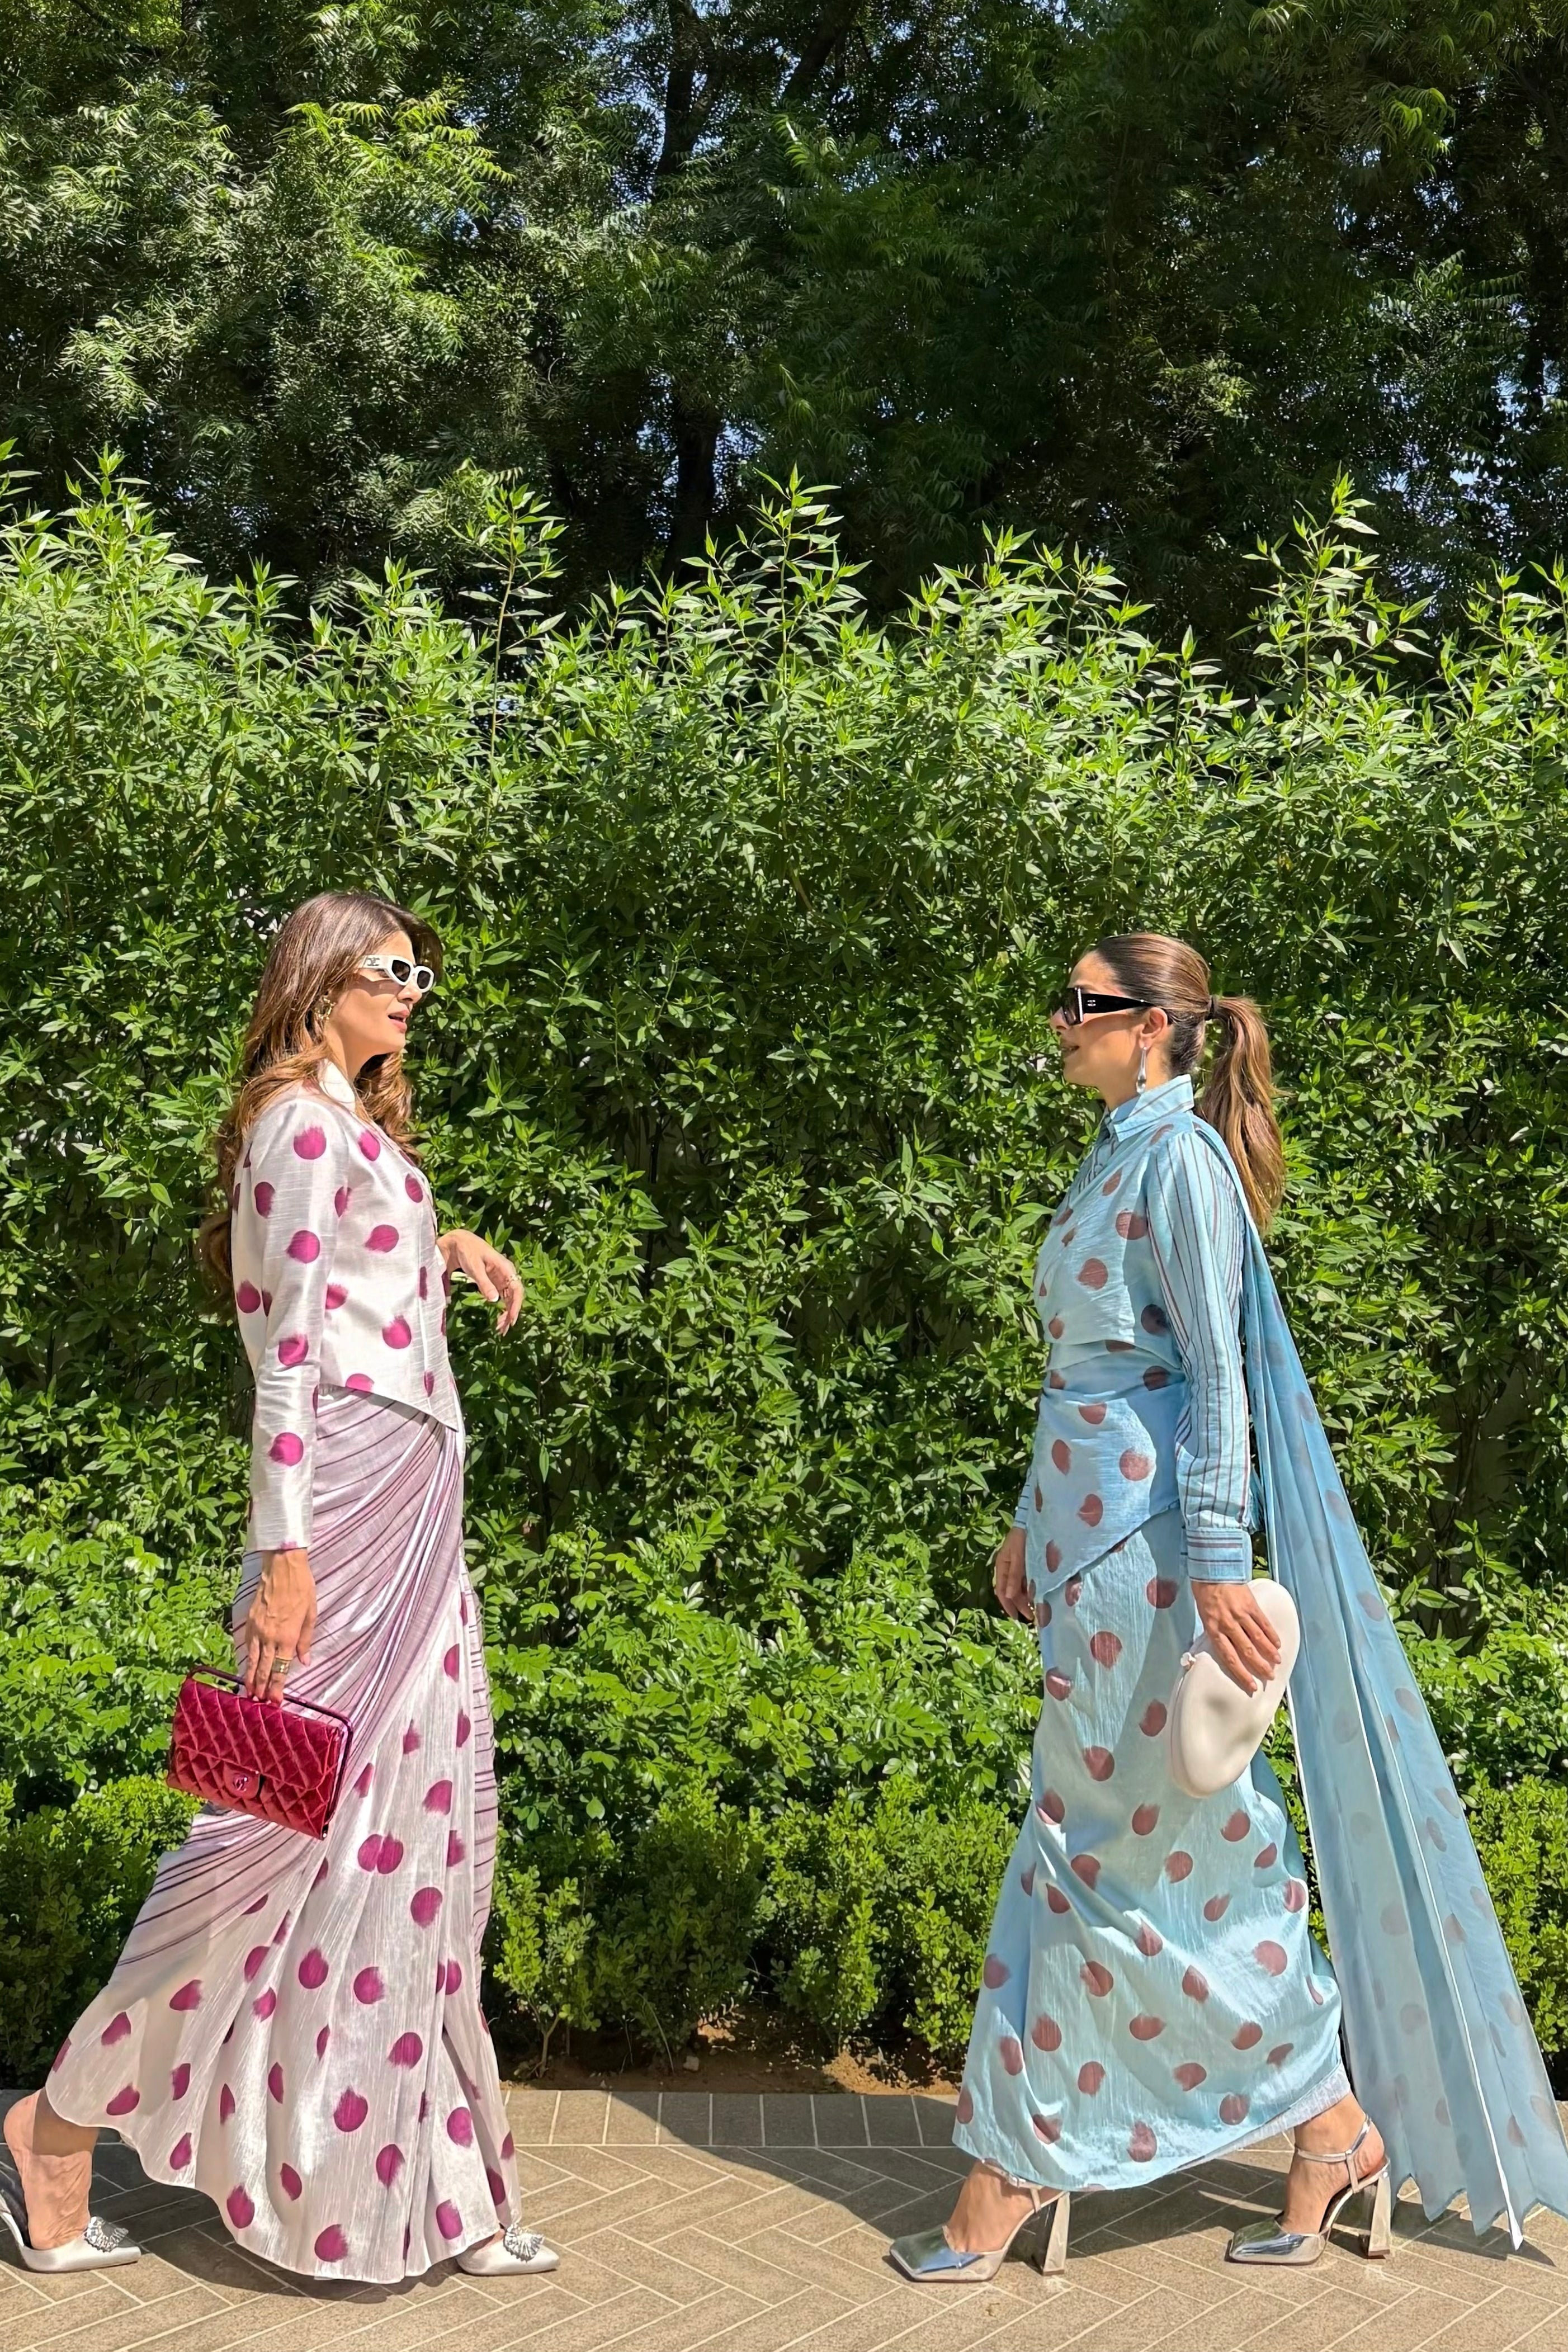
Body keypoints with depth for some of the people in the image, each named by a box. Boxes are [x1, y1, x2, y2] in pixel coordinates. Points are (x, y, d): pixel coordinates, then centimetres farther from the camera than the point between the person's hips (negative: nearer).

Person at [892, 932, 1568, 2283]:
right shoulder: (1120, 1156, 15)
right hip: (1089, 1519, 9)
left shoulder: (1179, 1158, -13)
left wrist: (1217, 1564, -21)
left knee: (1125, 1846, -1)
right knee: (1092, 1842, 12)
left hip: (1145, 1537, -9)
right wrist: (1037, 1524, 22)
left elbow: (1216, 1374, -18)